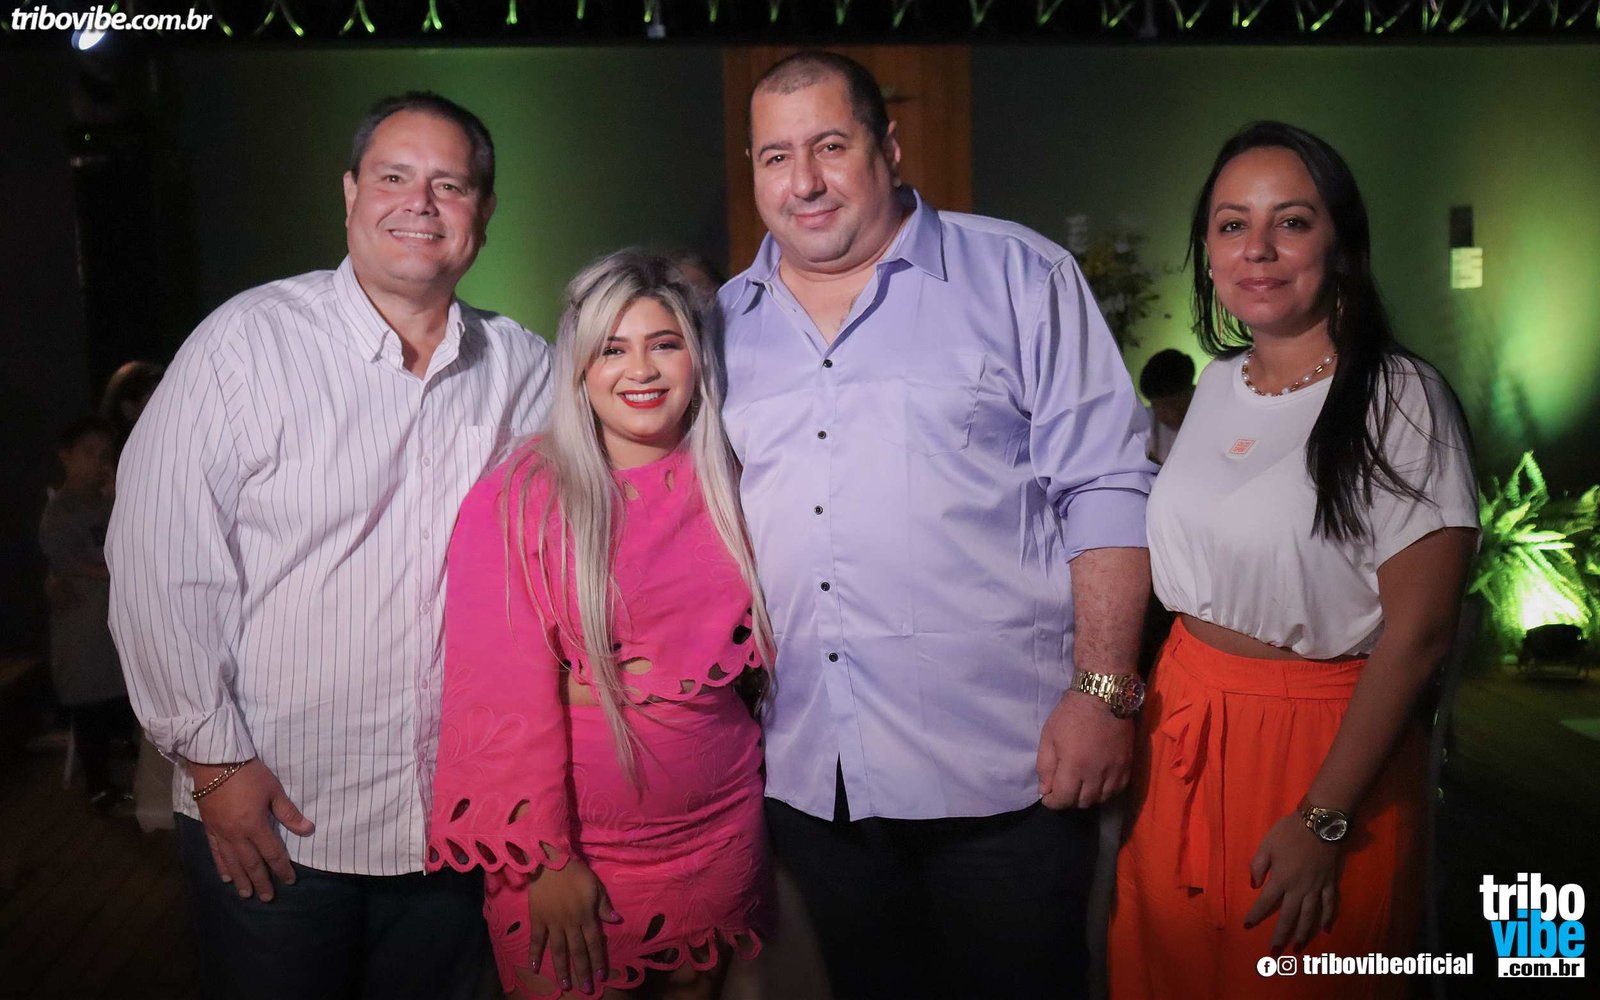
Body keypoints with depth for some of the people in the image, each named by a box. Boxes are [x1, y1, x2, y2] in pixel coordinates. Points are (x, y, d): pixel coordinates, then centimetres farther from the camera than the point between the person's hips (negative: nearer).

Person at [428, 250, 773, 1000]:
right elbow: (505, 687, -13)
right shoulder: (515, 501, -12)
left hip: (720, 837, 4)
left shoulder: (730, 491, 2)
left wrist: (609, 682, -7)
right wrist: (545, 855, -14)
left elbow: (747, 642, 6)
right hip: (573, 845, -4)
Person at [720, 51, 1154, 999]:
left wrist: (1103, 692, -13)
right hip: (808, 776, 4)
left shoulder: (1020, 276, -2)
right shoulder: (724, 325, 9)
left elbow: (1106, 489, -6)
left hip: (1001, 767, -3)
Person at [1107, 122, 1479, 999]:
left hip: (1323, 745, -6)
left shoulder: (1399, 399, -15)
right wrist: (1124, 707, 9)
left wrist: (1325, 821, -19)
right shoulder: (1217, 384, 5)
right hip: (1182, 726, 6)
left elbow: (1418, 630, -18)